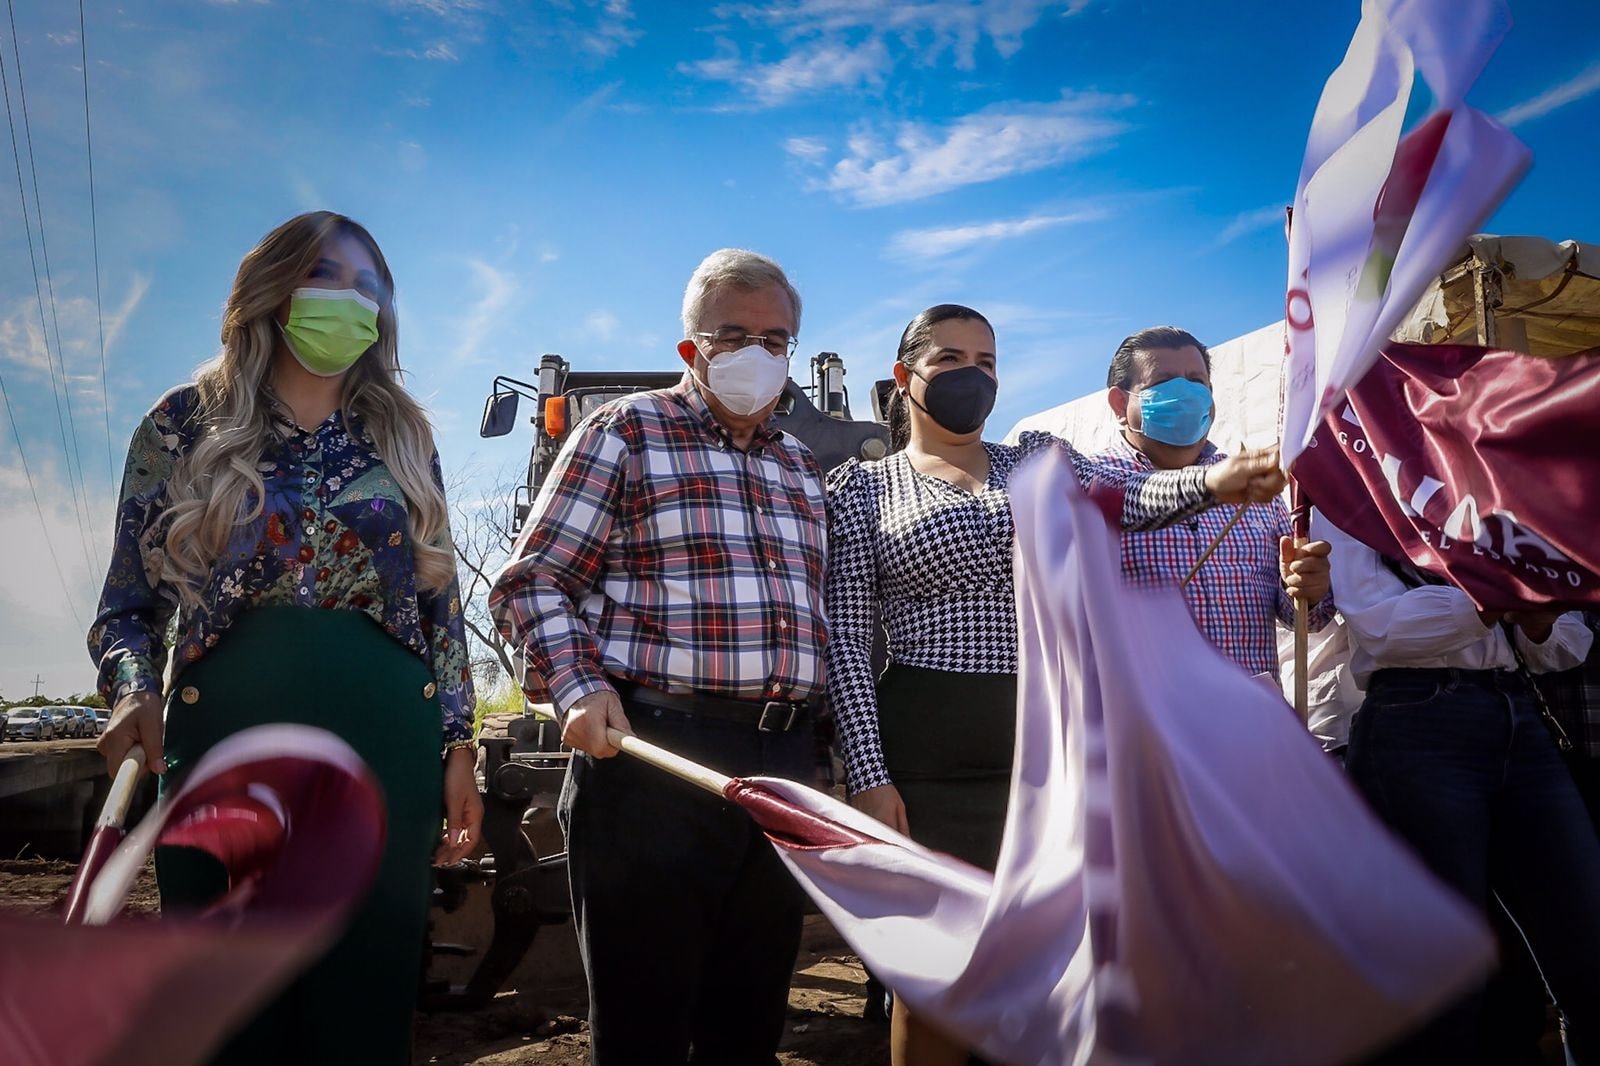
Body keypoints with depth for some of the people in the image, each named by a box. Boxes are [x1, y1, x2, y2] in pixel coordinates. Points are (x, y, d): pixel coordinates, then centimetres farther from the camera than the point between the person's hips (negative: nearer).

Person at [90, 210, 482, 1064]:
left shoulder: (402, 434, 12)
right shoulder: (183, 425, 7)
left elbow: (441, 603, 12)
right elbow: (128, 601, 7)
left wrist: (457, 746, 7)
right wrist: (132, 690, -12)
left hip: (385, 736, 1)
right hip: (227, 734, -1)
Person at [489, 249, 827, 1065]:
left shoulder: (801, 468, 20)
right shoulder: (625, 433, 2)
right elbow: (532, 582, -1)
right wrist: (579, 689, -16)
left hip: (782, 760, 6)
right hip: (651, 752, -6)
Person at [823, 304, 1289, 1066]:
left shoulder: (1041, 460, 12)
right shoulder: (861, 487, 4)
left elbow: (1128, 496, -8)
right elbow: (844, 640, -2)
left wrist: (1209, 479, -30)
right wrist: (868, 774, -12)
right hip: (926, 750, -3)